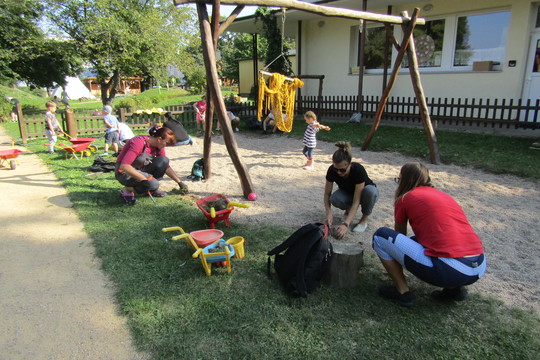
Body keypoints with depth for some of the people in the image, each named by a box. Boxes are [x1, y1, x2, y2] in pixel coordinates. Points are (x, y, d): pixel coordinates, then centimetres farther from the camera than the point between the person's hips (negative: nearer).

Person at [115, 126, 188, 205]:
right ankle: (127, 190, -5)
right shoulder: (139, 142, -27)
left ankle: (151, 189, -1)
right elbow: (124, 166, -33)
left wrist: (180, 182, 1)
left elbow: (166, 166, 6)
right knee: (153, 184, -30)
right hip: (124, 173, -7)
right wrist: (144, 179, -36)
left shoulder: (159, 146, -3)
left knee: (164, 160, -15)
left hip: (140, 169, 7)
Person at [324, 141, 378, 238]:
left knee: (370, 190, -39)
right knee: (334, 199, -33)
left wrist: (345, 224, -46)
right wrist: (329, 213, -32)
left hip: (363, 193, -2)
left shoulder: (358, 170, -37)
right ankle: (348, 209, 2)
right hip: (347, 193, 2)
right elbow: (327, 194, -16)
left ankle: (364, 219, -12)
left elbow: (356, 201, -38)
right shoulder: (332, 170, -26)